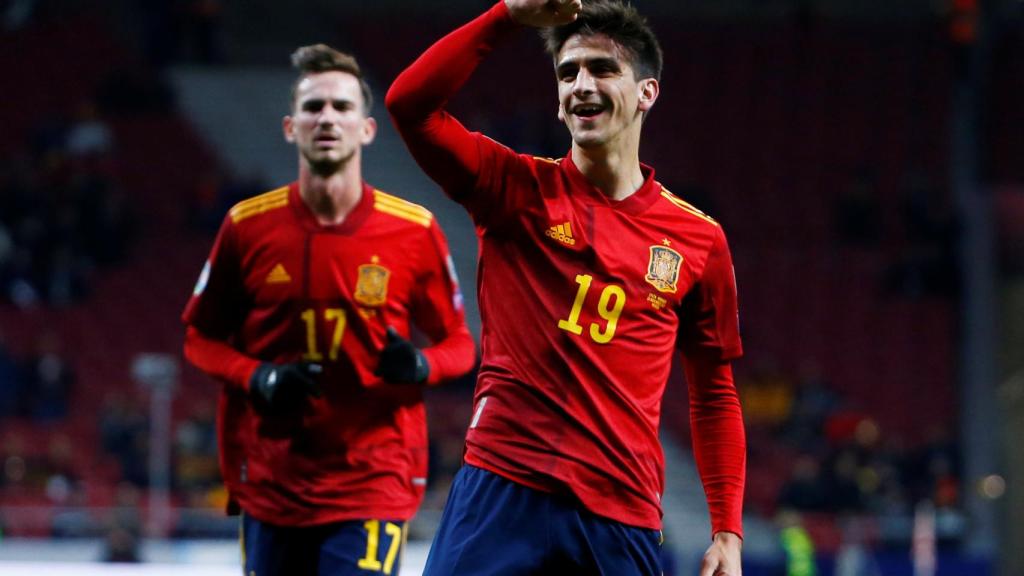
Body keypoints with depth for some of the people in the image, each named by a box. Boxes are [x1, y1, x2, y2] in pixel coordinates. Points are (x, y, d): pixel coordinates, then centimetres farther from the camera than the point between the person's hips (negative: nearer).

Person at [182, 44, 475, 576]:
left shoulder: (413, 231, -4)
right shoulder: (248, 226, -1)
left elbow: (457, 342, 5)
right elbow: (201, 337, 9)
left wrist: (420, 367, -17)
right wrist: (255, 378, -10)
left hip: (372, 487, -2)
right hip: (272, 486, 2)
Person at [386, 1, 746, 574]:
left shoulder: (699, 239, 9)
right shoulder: (516, 188, 6)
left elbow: (715, 397, 14)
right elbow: (409, 103, -8)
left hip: (622, 516, 1)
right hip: (503, 490, -1)